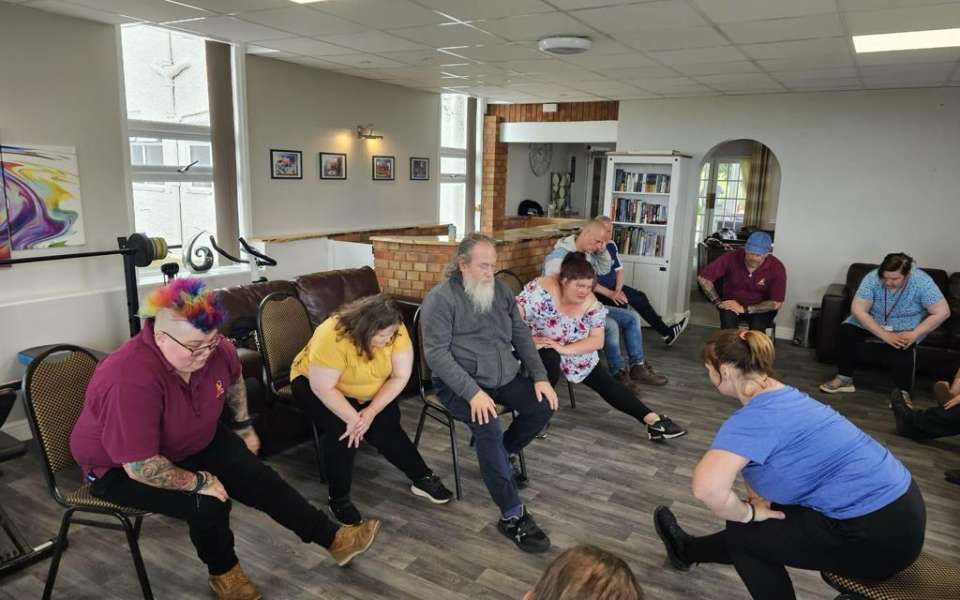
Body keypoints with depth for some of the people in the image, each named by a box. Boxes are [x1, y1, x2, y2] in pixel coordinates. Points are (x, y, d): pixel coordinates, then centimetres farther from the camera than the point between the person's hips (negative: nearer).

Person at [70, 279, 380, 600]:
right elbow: (141, 467, -37)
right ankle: (224, 574, 6)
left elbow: (234, 381, 8)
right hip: (120, 469, -6)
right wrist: (199, 481, -26)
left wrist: (244, 426, 11)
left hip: (191, 444, 6)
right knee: (208, 504, -25)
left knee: (259, 479, -3)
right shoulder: (130, 381, -39)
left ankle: (333, 539, 10)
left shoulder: (215, 349, -18)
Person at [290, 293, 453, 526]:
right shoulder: (333, 336, -36)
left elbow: (400, 377, -19)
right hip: (314, 382, -4)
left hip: (367, 391, 4)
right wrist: (353, 418, -34)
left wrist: (371, 412, -28)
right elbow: (322, 387, -31)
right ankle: (338, 498, -9)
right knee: (341, 428, -27)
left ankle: (422, 478, 2)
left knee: (386, 426, -16)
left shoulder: (395, 331, -23)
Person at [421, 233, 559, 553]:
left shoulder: (501, 290, 7)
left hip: (505, 377, 7)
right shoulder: (440, 298, -13)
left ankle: (505, 453, 18)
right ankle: (512, 516, -21)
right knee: (488, 427, -30)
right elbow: (437, 353, -20)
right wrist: (473, 391, -30)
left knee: (544, 407, -10)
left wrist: (539, 377, -1)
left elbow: (521, 334, 11)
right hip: (459, 383, -6)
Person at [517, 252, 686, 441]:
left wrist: (564, 349, -28)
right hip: (538, 348, -5)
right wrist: (530, 340, -39)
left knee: (606, 383, 0)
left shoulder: (591, 304, -15)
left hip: (575, 353, 5)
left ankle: (652, 419, 1)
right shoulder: (542, 290, -30)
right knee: (550, 360, -37)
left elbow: (597, 341, -15)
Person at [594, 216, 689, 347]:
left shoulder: (611, 245, 5)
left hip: (613, 288, 8)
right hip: (596, 292, -8)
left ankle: (667, 332, 7)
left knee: (640, 297, -2)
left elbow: (619, 269, 9)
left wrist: (618, 290, -9)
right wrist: (610, 294, -24)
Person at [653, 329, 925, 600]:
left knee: (742, 532, 3)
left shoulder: (756, 417, -23)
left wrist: (747, 514, -18)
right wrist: (757, 506, 11)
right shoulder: (780, 395, 7)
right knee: (768, 517, 22)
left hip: (880, 535, -9)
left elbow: (708, 488, -37)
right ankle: (688, 550, 41)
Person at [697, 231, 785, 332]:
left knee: (758, 325, -31)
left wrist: (744, 309, -26)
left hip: (761, 308, 0)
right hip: (732, 304, 0)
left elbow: (776, 303, -17)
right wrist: (718, 302, -19)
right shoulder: (731, 258, -18)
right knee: (728, 317, -32)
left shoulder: (777, 268, -17)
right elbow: (703, 278, -13)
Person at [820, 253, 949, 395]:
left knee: (903, 346, -33)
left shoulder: (922, 282, -24)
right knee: (846, 330, -22)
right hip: (873, 322, 2)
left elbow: (942, 312, -23)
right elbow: (857, 310, -27)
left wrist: (914, 334, -32)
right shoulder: (872, 278, -23)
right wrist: (885, 335, -32)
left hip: (906, 328, -2)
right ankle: (844, 379, -10)